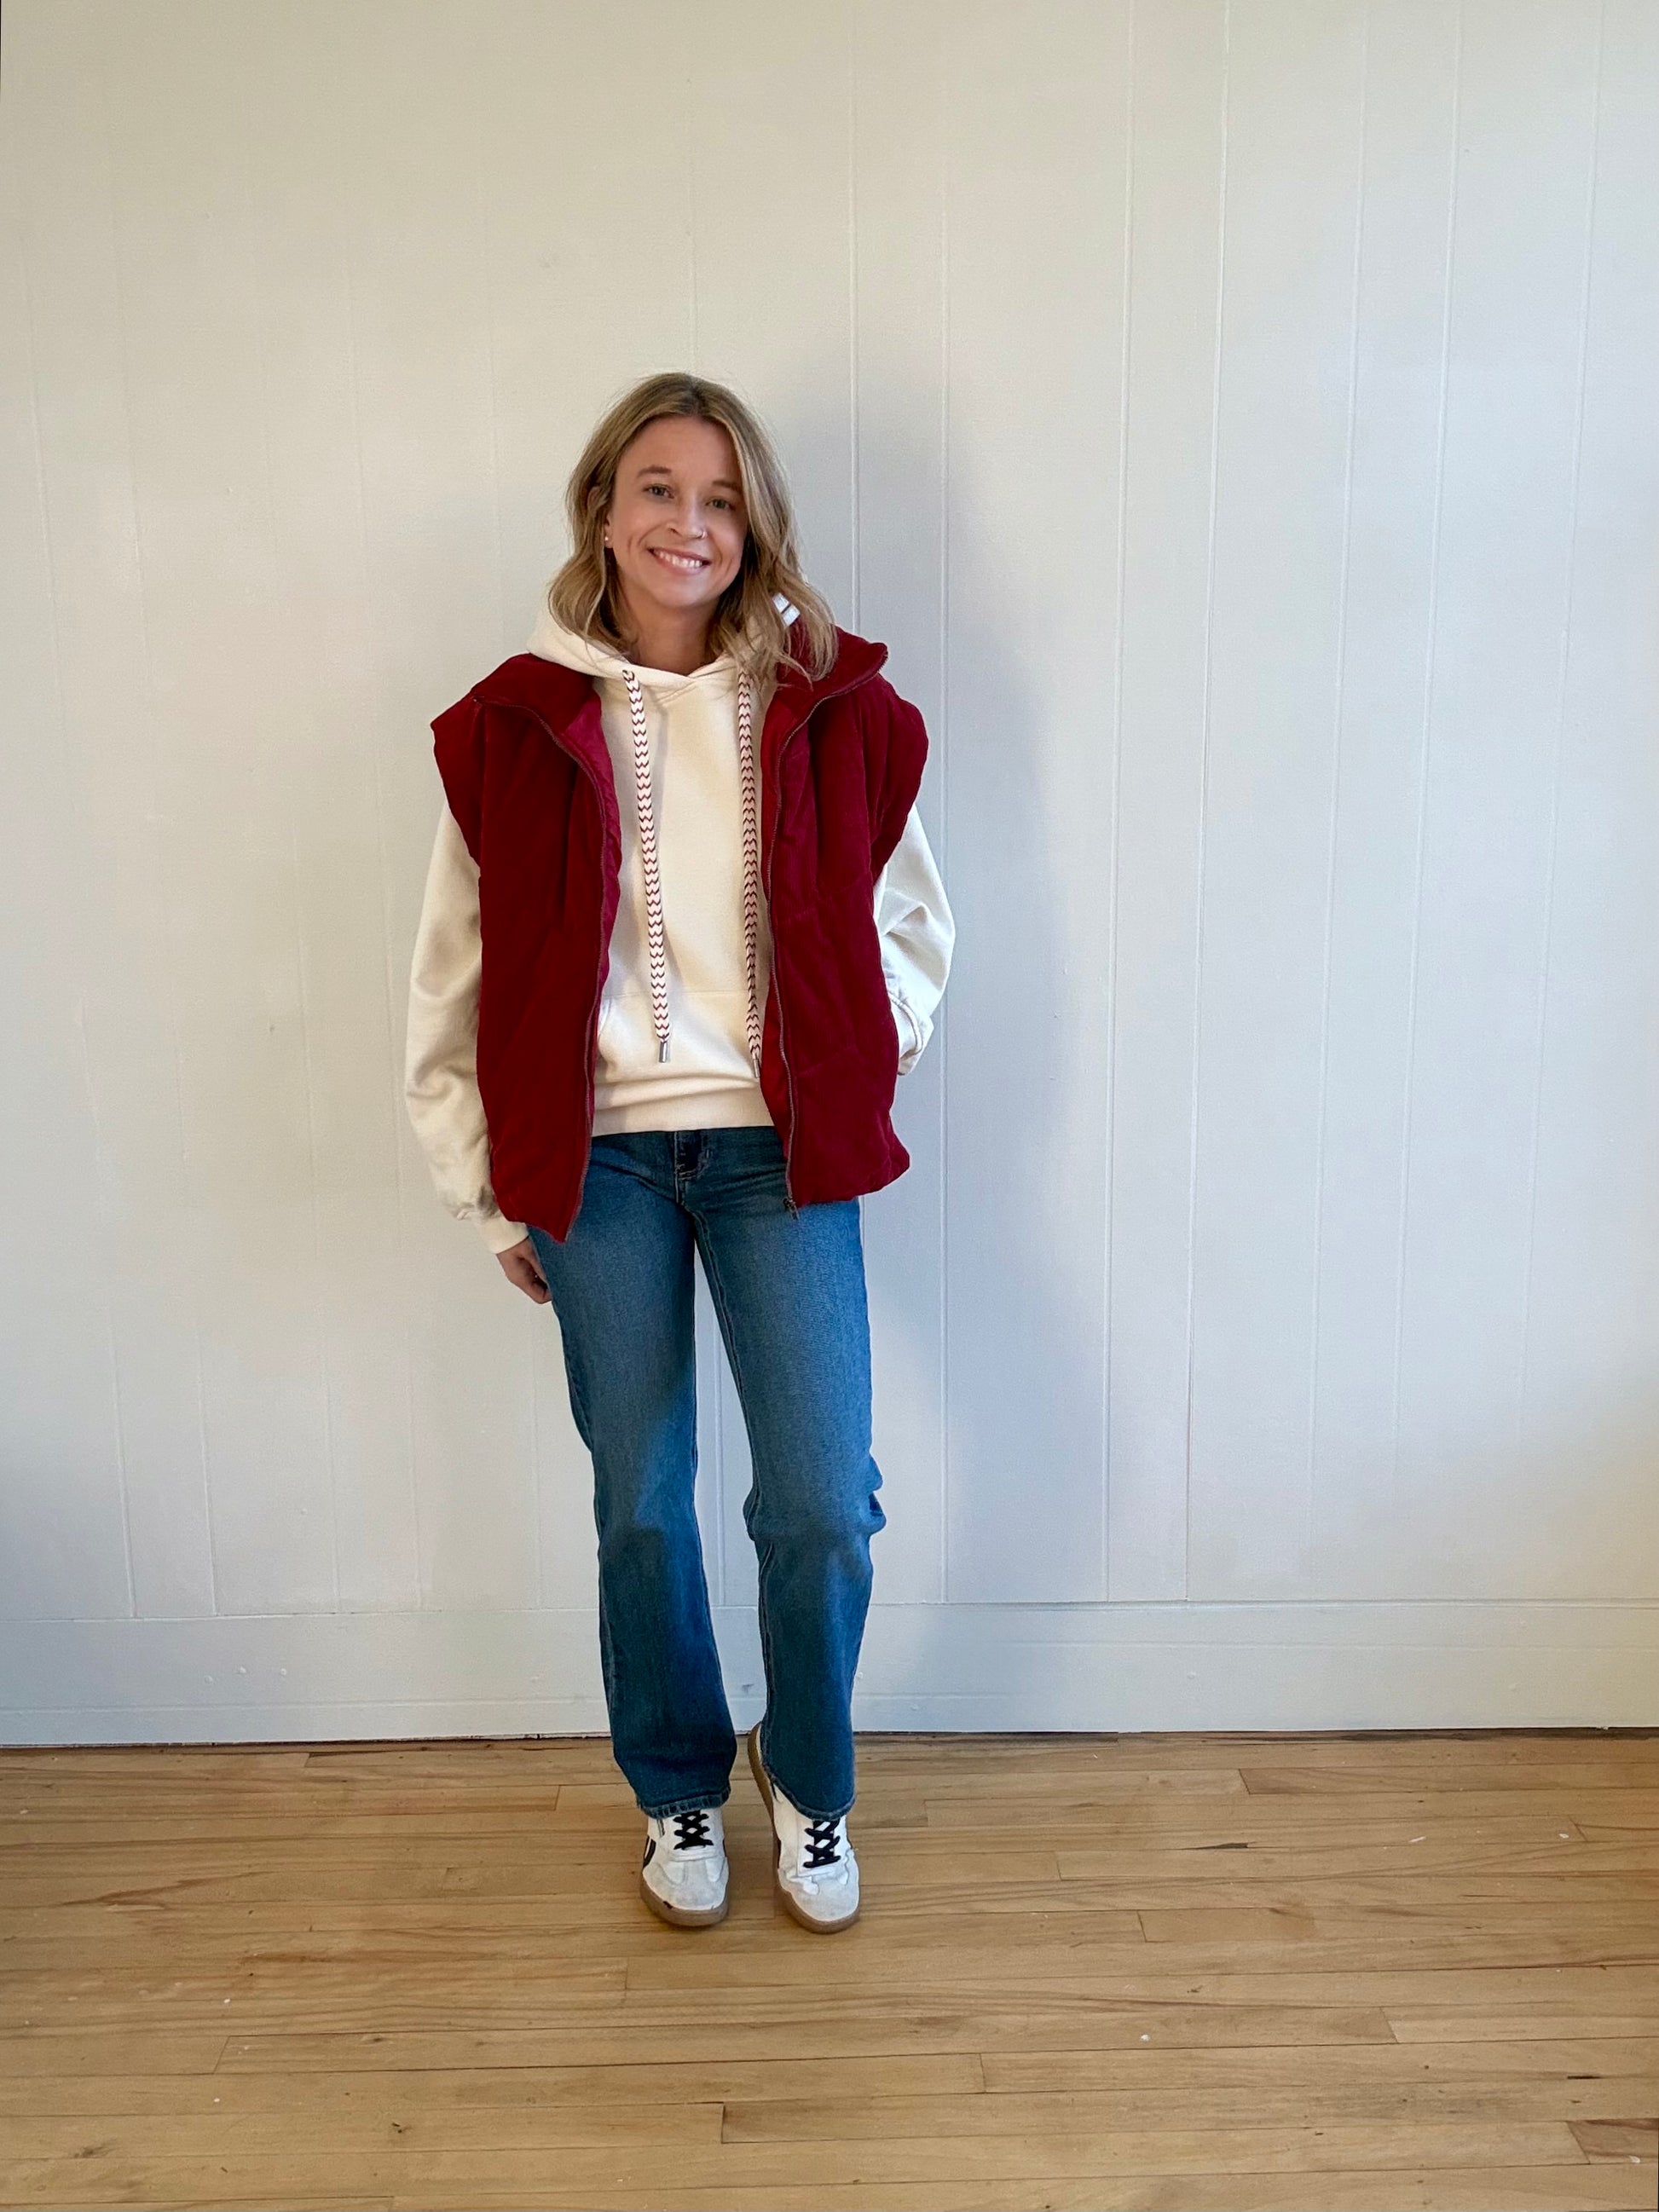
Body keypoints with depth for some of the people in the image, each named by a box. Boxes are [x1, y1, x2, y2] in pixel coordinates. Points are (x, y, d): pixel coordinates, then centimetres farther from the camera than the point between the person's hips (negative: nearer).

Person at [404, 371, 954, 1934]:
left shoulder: (831, 711, 0)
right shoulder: (517, 724, -1)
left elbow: (909, 918, 11)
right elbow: (455, 981, 3)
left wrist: (853, 1079, 0)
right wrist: (493, 1194, 4)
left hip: (779, 1152, 0)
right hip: (595, 1157, 0)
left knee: (823, 1510, -2)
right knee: (641, 1509, 10)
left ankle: (807, 1781, 29)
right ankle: (677, 1792, 36)